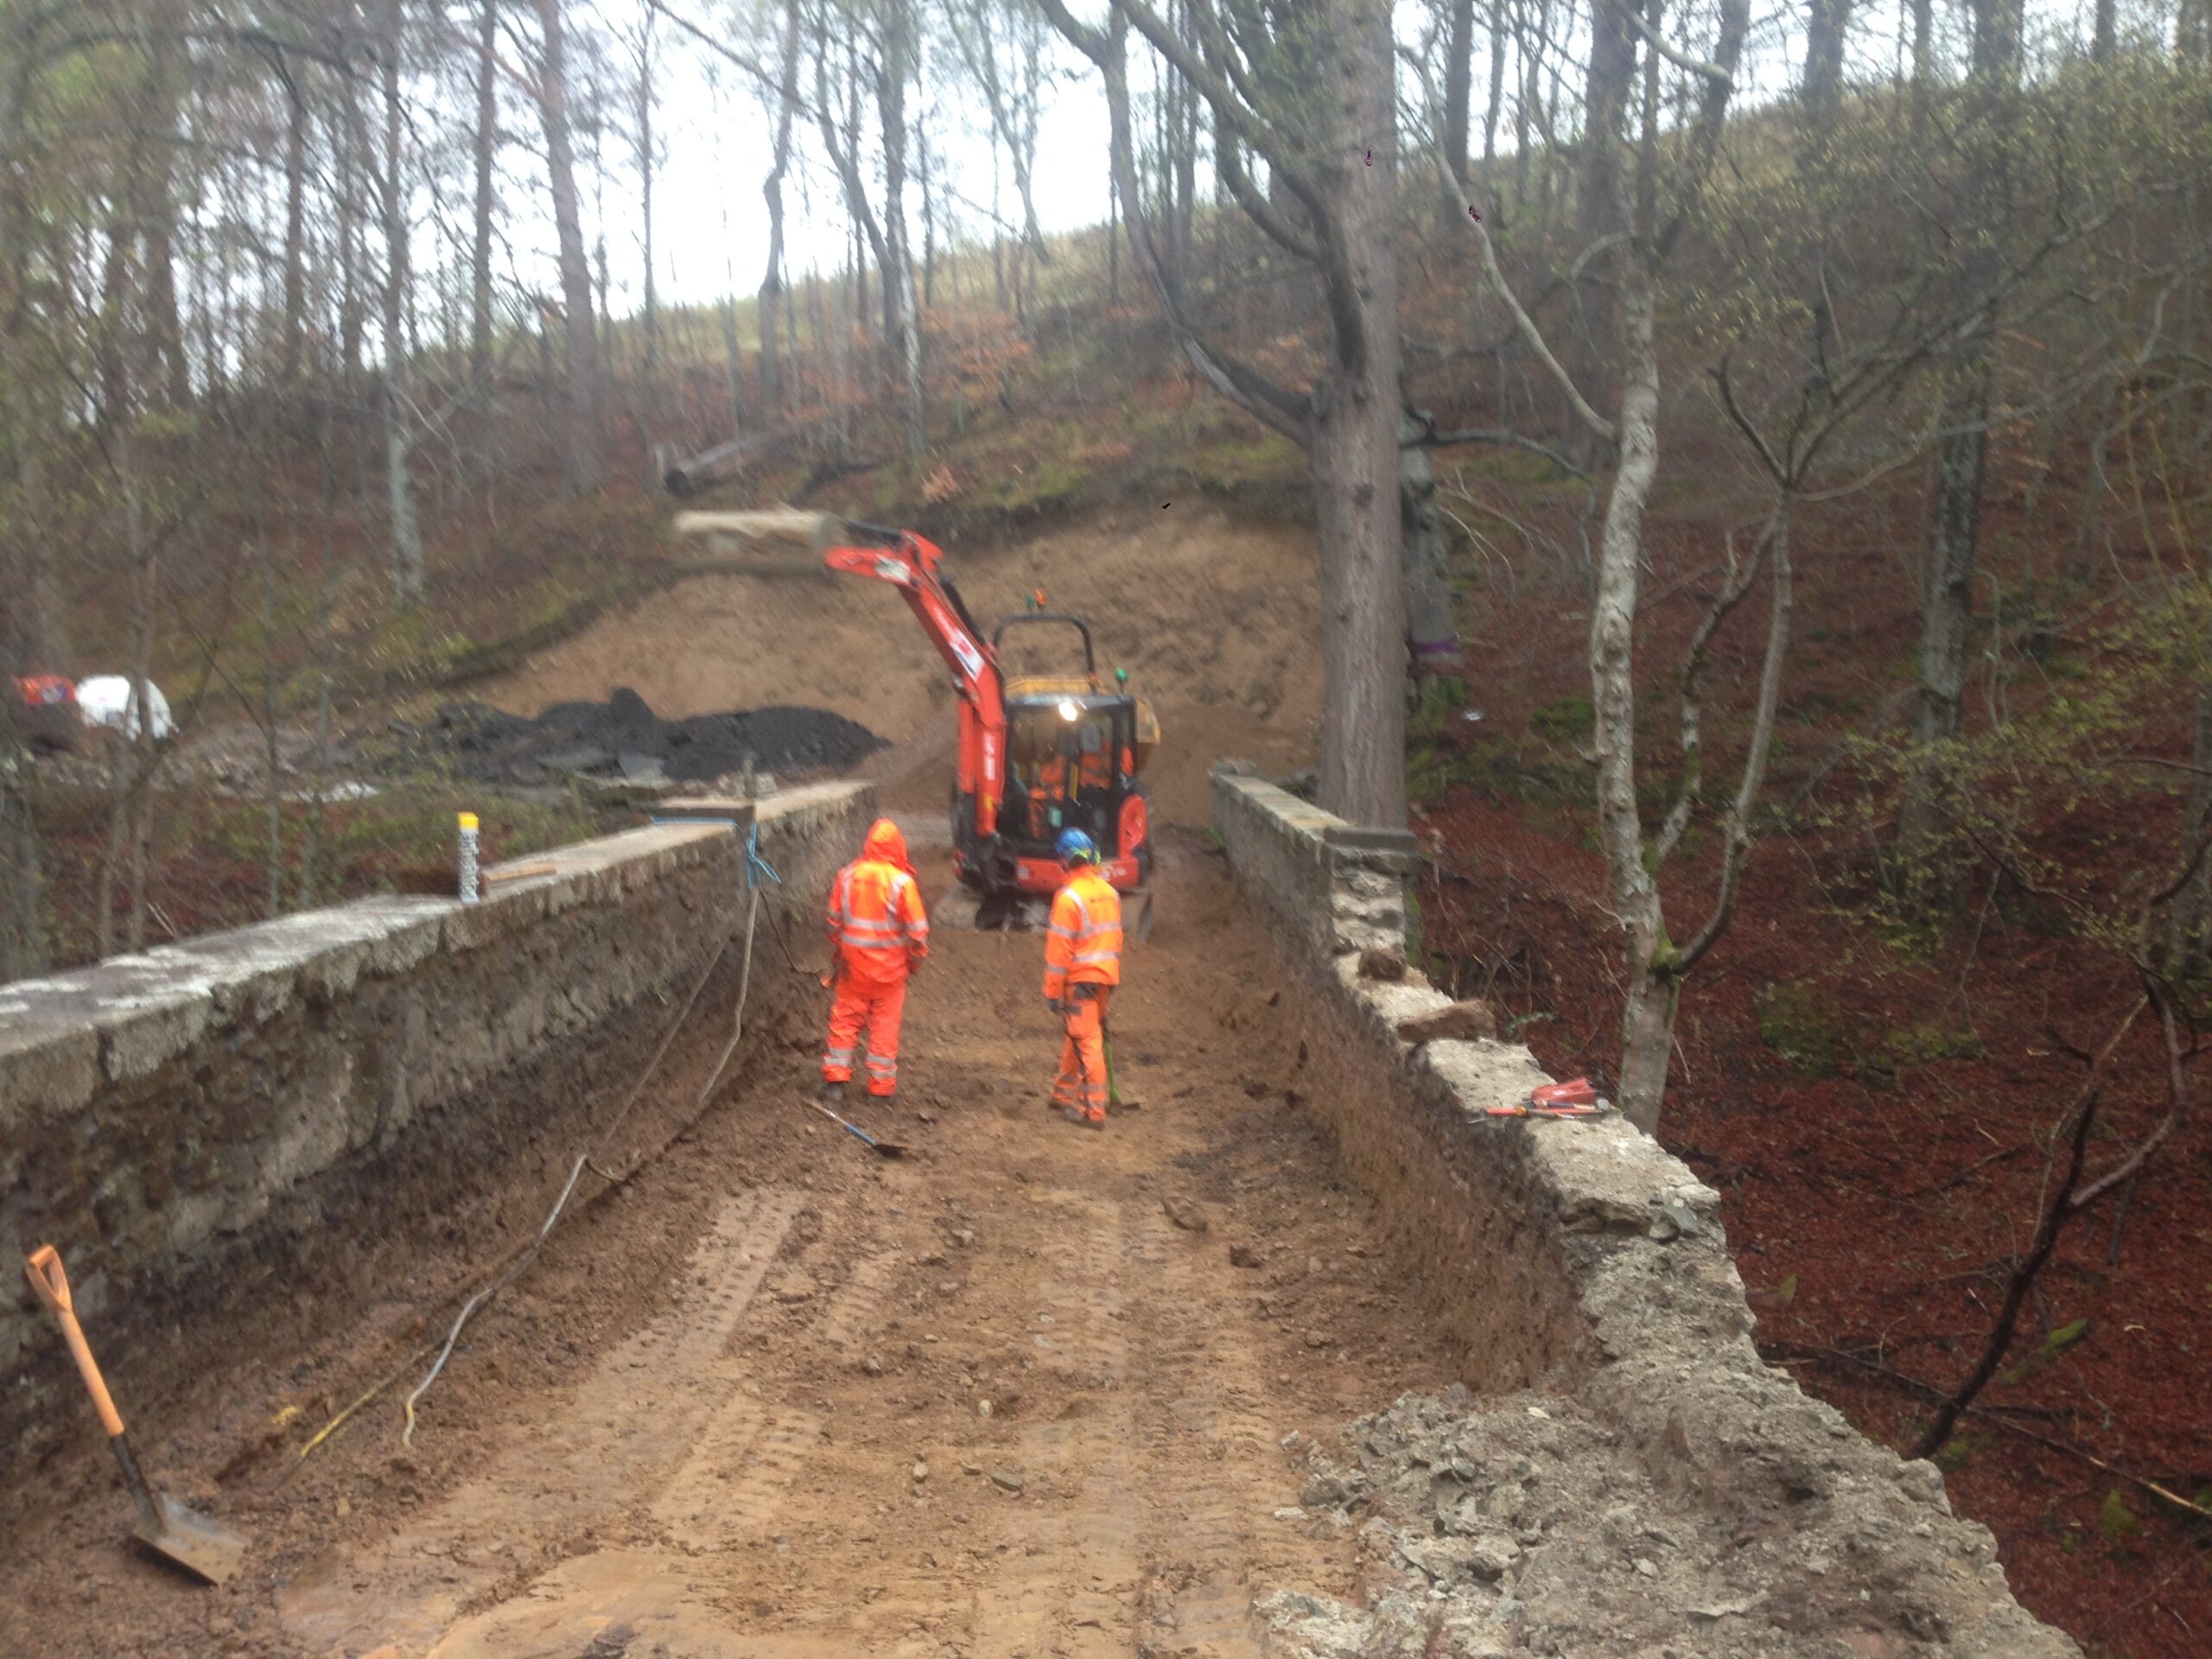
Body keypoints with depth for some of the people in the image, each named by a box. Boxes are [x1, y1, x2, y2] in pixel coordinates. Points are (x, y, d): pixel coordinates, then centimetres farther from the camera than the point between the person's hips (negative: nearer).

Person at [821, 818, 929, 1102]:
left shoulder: (847, 876, -3)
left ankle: (835, 1078, 13)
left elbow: (834, 921, 6)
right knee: (885, 1024, 8)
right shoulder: (903, 882, -14)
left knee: (845, 1018, 13)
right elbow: (917, 929, -10)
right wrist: (916, 960, 6)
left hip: (853, 963, 2)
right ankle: (882, 1085, 13)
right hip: (889, 966, -2)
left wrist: (836, 954, 18)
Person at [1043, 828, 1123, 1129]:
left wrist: (1052, 991, -10)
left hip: (1080, 980, -7)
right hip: (1105, 977, 7)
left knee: (1087, 1042, -4)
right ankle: (1064, 1094, 34)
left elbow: (1059, 948, -15)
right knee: (1077, 1036, 20)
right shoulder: (1110, 893, 7)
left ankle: (1094, 1111, -1)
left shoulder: (1069, 897, -16)